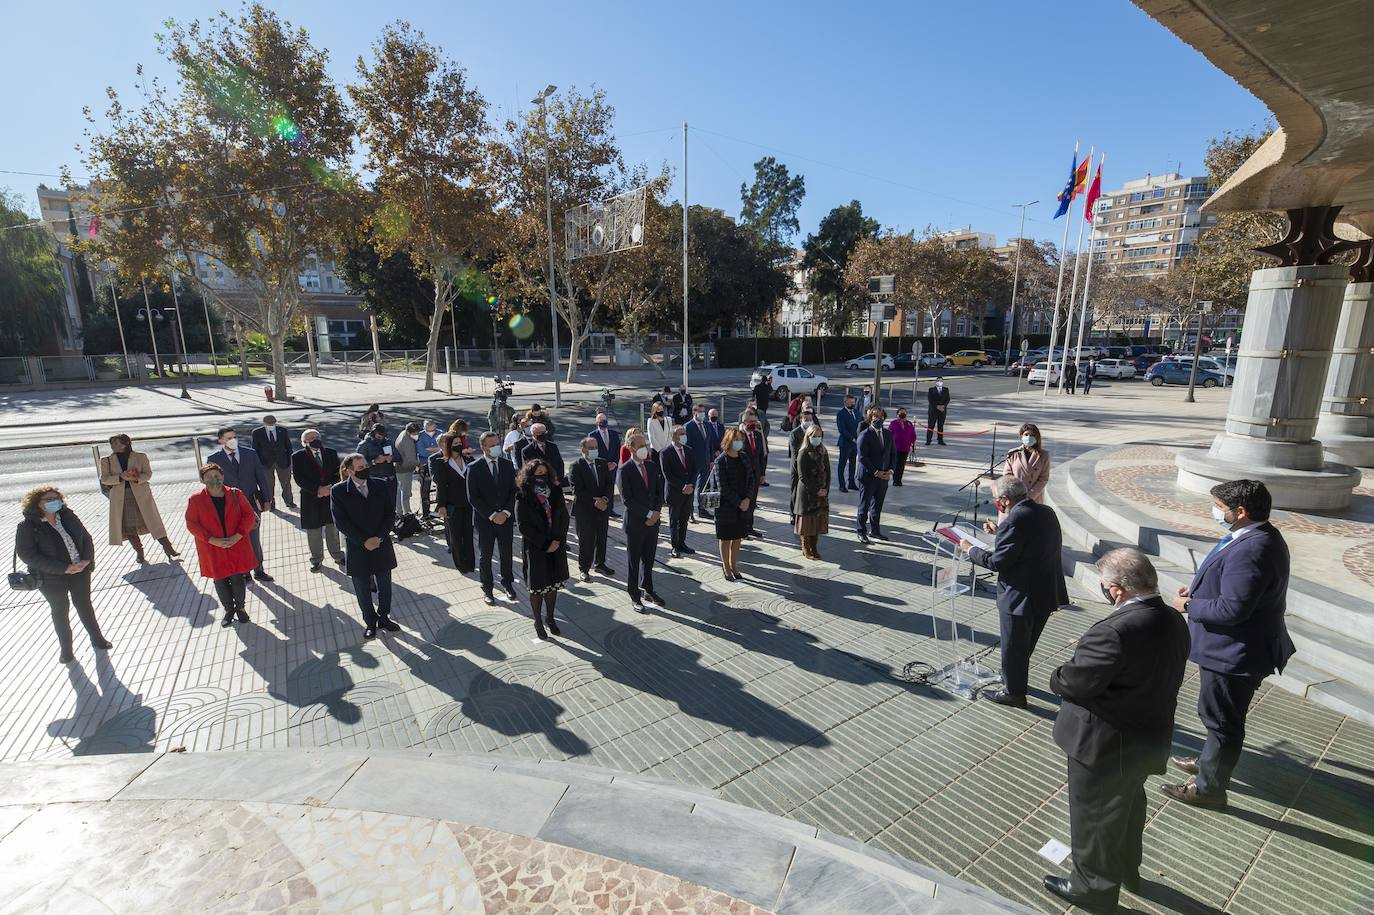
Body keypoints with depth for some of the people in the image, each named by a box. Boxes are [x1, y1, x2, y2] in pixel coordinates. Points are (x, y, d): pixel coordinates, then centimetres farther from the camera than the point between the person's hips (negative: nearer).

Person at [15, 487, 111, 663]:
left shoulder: (68, 516, -1)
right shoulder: (27, 526, -14)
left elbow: (86, 537, 4)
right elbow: (27, 555, -18)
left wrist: (86, 560, -13)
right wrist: (64, 568, -24)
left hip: (80, 571, 3)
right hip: (52, 579, -3)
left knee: (85, 605, 16)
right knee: (60, 611, 10)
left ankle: (97, 639, 32)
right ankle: (66, 649, 27)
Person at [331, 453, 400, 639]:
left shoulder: (381, 486, -3)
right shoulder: (338, 491, -9)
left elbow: (390, 514, -2)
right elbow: (341, 522, -12)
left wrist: (379, 537, -13)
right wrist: (364, 541, -16)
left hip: (382, 545, 2)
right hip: (357, 548, -2)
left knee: (384, 585, 15)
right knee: (363, 589, 13)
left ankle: (383, 617, 35)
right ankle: (370, 622, 31)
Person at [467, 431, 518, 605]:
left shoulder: (508, 465, 0)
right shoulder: (474, 468, -10)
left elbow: (513, 491, 2)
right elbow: (473, 498, -11)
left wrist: (506, 512, -11)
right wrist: (492, 515, -15)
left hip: (506, 518, 3)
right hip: (484, 519, -2)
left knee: (507, 553, 13)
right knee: (485, 556, 11)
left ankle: (507, 582, 33)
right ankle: (487, 588, 27)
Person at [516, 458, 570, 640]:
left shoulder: (555, 492, 1)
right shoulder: (523, 497, -11)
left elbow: (564, 517, 2)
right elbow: (523, 525, -14)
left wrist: (557, 540, -10)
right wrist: (544, 543, -16)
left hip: (556, 546, 4)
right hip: (535, 548, -4)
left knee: (553, 583, 13)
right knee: (537, 586, 7)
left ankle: (550, 618, 31)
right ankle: (538, 623, 24)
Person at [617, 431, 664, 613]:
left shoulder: (652, 466, 6)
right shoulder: (625, 470, -12)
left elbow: (659, 492, 9)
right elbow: (626, 499, -17)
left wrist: (656, 512, -6)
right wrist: (648, 514, -16)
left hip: (653, 521, 5)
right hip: (635, 522, -5)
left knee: (649, 559, 17)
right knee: (634, 561, 7)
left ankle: (648, 589, 34)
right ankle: (634, 596, 20)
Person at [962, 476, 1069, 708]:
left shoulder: (1015, 521, -26)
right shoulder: (1047, 512, 1)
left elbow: (997, 561, -22)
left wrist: (970, 549, -8)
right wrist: (999, 531, 13)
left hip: (1020, 597, -9)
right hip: (1047, 592, 9)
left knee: (1012, 647, 12)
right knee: (1025, 643, 27)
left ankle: (1013, 693, 28)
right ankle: (1016, 680, 47)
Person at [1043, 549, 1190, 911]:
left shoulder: (1115, 630, -34)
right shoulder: (1174, 622, -4)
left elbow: (1073, 682, -28)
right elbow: (1158, 676, 9)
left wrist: (1057, 677, -7)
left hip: (1105, 745, -9)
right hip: (1149, 740, 9)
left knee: (1095, 817, 14)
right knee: (1128, 806, 30)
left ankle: (1095, 886, 35)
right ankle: (1126, 871, 52)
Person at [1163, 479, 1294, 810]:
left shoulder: (1250, 550, -30)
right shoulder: (1259, 536, 3)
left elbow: (1232, 608, -31)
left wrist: (1189, 605, -17)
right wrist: (1198, 590, 4)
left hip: (1234, 654, -10)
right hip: (1232, 649, 10)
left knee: (1222, 721, 8)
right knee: (1219, 717, 27)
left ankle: (1210, 788, 25)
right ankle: (1209, 763, 46)